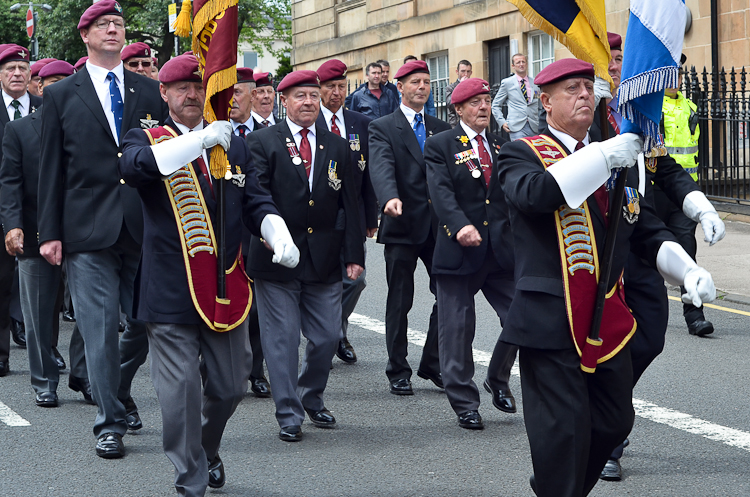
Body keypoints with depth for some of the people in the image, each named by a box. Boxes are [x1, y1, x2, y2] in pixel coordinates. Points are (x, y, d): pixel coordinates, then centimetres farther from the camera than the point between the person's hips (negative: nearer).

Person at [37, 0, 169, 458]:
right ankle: (110, 424, 6)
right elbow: (52, 168, 4)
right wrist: (50, 231, -2)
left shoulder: (151, 93, 10)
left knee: (149, 322, 6)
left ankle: (119, 390, 33)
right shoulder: (62, 95, 6)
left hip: (145, 228, 2)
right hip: (88, 229, -2)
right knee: (100, 328, -3)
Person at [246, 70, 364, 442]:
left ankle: (311, 398, 31)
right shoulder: (262, 142, 1)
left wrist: (354, 254, 3)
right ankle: (289, 415, 9)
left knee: (327, 337, 6)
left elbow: (349, 203, 10)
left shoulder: (337, 147, 12)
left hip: (324, 258, 3)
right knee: (282, 338, 0)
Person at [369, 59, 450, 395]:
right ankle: (398, 371, 14)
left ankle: (433, 364, 16)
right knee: (399, 302, 4)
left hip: (439, 225, 4)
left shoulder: (441, 128, 15)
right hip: (403, 226, -4)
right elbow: (381, 167, -17)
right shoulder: (382, 128, 0)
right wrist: (390, 198, -37)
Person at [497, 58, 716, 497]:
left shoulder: (617, 159, 17)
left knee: (616, 420, 14)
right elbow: (531, 194, -26)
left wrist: (688, 270, 1)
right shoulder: (525, 153, -3)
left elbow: (648, 229, 18)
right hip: (552, 322, -7)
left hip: (609, 321, 7)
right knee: (563, 430, -6)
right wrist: (603, 156, -27)